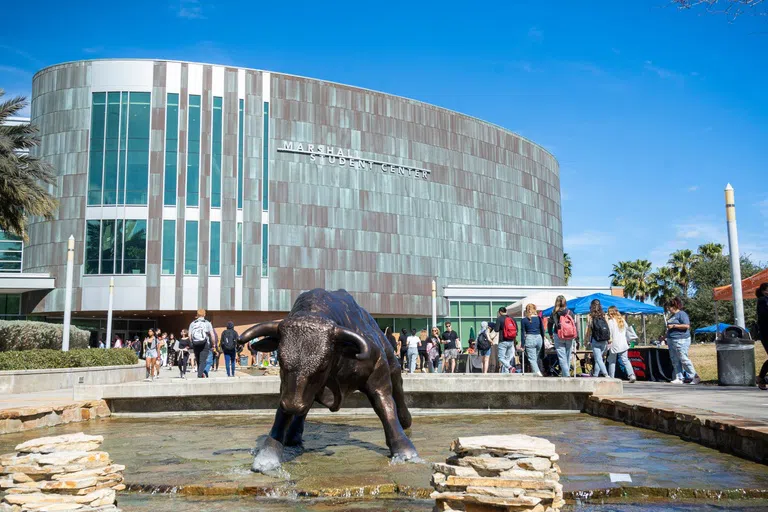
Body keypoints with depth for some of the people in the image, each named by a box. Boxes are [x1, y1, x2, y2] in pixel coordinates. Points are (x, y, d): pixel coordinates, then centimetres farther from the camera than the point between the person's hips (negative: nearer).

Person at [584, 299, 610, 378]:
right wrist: (609, 340, 10)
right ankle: (595, 375, 19)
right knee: (598, 358, 15)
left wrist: (586, 340, 8)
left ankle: (606, 374, -20)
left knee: (598, 359, -4)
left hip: (595, 340, -4)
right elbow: (608, 328, 5)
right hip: (604, 341, 4)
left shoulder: (590, 316, -3)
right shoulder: (604, 315, 5)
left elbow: (588, 329, -3)